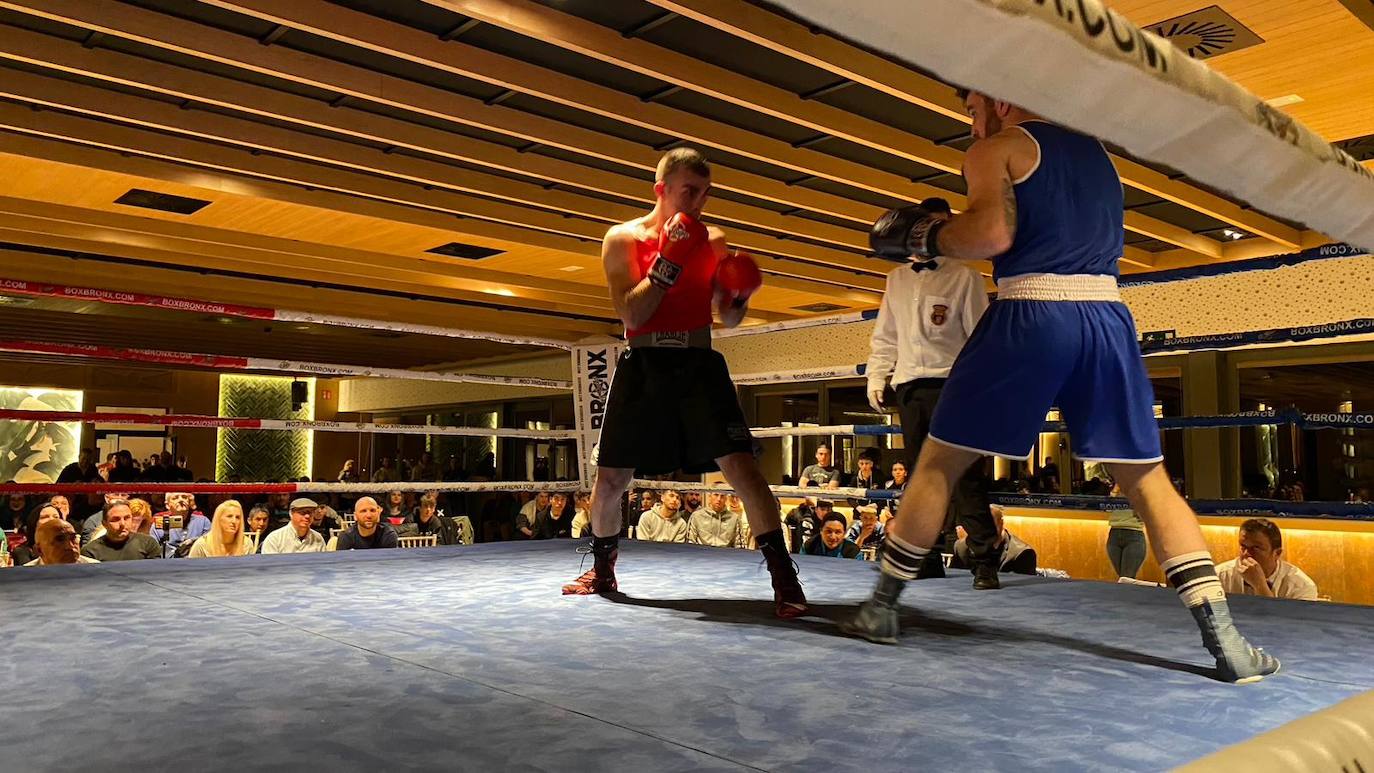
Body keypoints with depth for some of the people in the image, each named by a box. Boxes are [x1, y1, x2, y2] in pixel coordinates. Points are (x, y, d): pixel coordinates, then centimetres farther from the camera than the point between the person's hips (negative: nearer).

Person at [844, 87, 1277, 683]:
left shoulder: (996, 149, 5)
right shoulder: (1093, 151, 26)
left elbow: (993, 234, -12)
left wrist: (922, 235, 4)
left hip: (1030, 315, -5)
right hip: (1106, 315, 5)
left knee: (939, 462, 7)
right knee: (1146, 478, 10)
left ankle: (881, 608, 15)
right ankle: (1224, 639, 2)